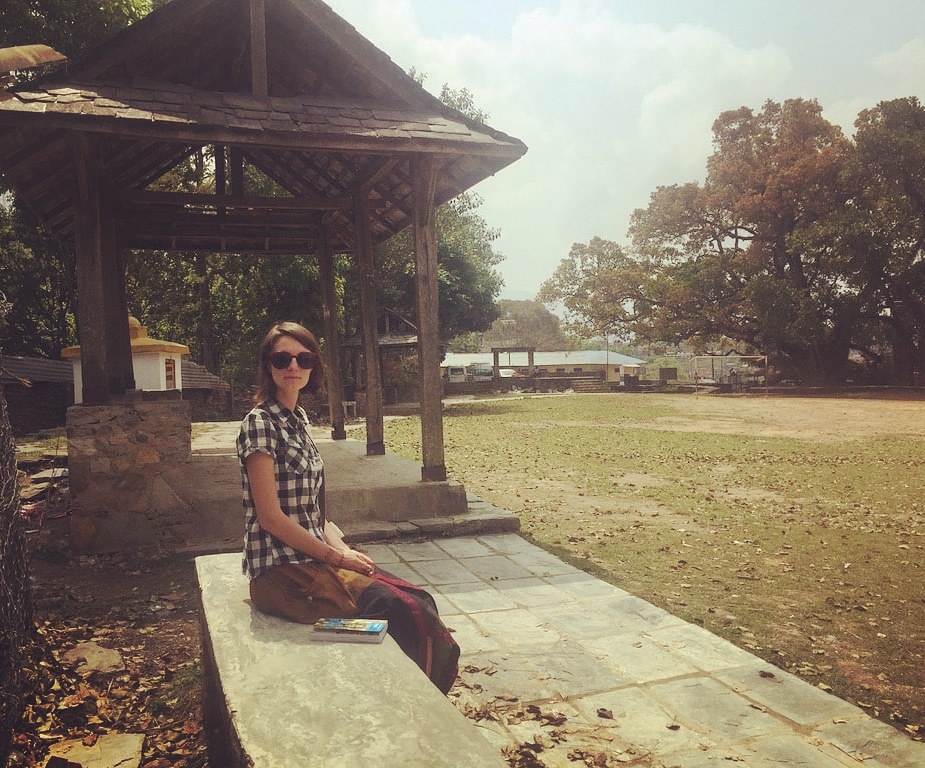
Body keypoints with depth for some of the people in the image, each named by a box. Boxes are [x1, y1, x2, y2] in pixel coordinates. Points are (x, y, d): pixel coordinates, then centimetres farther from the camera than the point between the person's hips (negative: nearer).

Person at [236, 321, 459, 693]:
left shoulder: (299, 420, 13)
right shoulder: (261, 424, -12)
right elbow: (270, 516, -16)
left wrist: (345, 548, 0)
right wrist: (336, 556, -12)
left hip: (313, 557, 8)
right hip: (281, 571, -8)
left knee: (420, 601, -7)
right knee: (403, 611, -19)